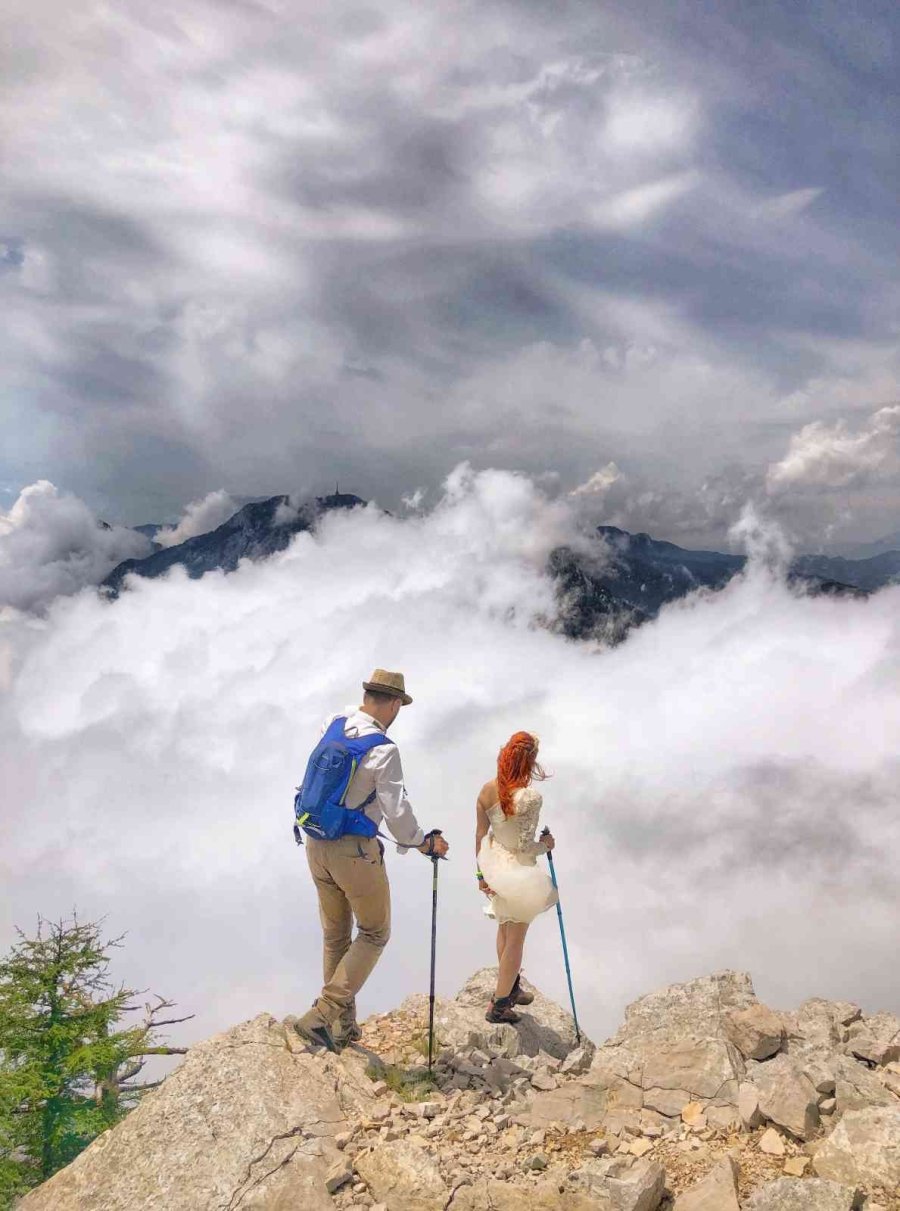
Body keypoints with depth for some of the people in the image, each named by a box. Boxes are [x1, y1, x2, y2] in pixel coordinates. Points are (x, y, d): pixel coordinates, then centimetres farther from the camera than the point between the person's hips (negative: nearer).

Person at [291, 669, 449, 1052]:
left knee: (335, 934, 21)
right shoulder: (384, 750, -21)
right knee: (374, 934, 14)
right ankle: (321, 1015, 7)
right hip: (354, 851, -7)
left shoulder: (332, 724, -1)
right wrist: (423, 843, -2)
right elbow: (397, 812, -20)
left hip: (316, 844, 7)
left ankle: (342, 1024, 34)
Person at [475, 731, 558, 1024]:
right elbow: (525, 846, -24)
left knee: (504, 929, 26)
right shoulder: (531, 797, -26)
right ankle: (499, 1005, 24)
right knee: (516, 938, 13)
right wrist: (545, 844, -3)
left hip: (494, 865, 7)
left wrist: (482, 873, 12)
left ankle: (511, 988, 45)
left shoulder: (487, 790, -8)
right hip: (519, 871, -6)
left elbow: (480, 835, 0)